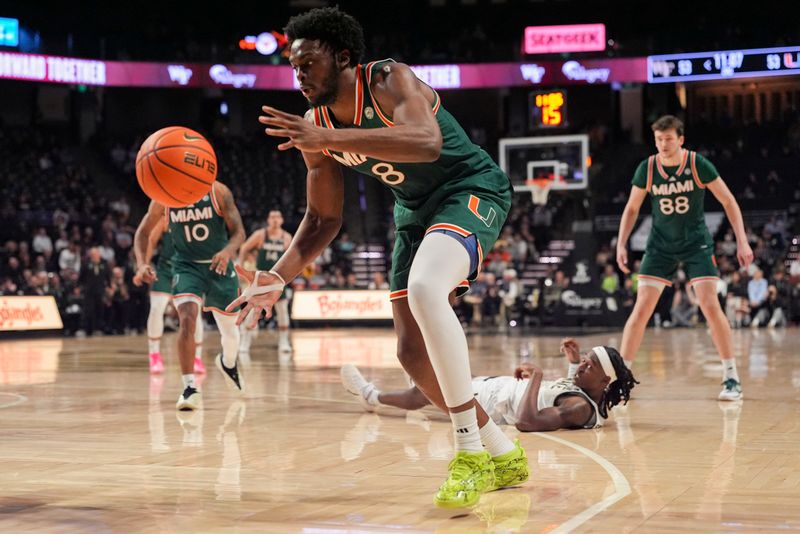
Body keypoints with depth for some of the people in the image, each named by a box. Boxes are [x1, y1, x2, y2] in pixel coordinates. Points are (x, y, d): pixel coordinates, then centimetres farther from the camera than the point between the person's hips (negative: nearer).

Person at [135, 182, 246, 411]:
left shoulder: (218, 191, -13)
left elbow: (238, 232, -13)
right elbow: (143, 232, 1)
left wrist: (228, 251, -34)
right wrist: (141, 263, -17)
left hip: (219, 266, 1)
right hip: (186, 266, -1)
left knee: (229, 329, 15)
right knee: (187, 319, -27)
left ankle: (228, 362, 50)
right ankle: (190, 388, -26)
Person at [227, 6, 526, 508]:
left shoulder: (389, 80, -22)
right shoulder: (315, 127, -2)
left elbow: (427, 143, -43)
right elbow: (323, 219, 6)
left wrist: (329, 138, -49)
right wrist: (277, 277, -8)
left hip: (471, 189, -8)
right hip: (415, 209, 9)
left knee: (425, 288, -36)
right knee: (414, 352, 4)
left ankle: (470, 454, -26)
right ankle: (503, 456, 22)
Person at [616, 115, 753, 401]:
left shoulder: (698, 164, -14)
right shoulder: (647, 169, -9)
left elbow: (728, 200, -6)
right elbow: (632, 208, 5)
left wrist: (742, 241, -11)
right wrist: (621, 244, -5)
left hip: (696, 243, -2)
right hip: (660, 246, 2)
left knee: (711, 306, -12)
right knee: (641, 309, -7)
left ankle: (731, 377, -2)